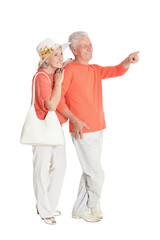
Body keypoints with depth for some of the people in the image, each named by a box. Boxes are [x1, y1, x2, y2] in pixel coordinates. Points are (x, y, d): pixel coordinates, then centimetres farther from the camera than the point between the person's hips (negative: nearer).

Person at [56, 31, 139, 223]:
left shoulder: (95, 70, 13)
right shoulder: (70, 70, -11)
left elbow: (117, 71, 6)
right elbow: (57, 98, -15)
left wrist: (128, 60, -16)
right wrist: (75, 120, -20)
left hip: (97, 129, 8)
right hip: (82, 132, -8)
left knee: (90, 172, 15)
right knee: (96, 174, -1)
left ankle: (80, 209, 28)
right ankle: (92, 206, 22)